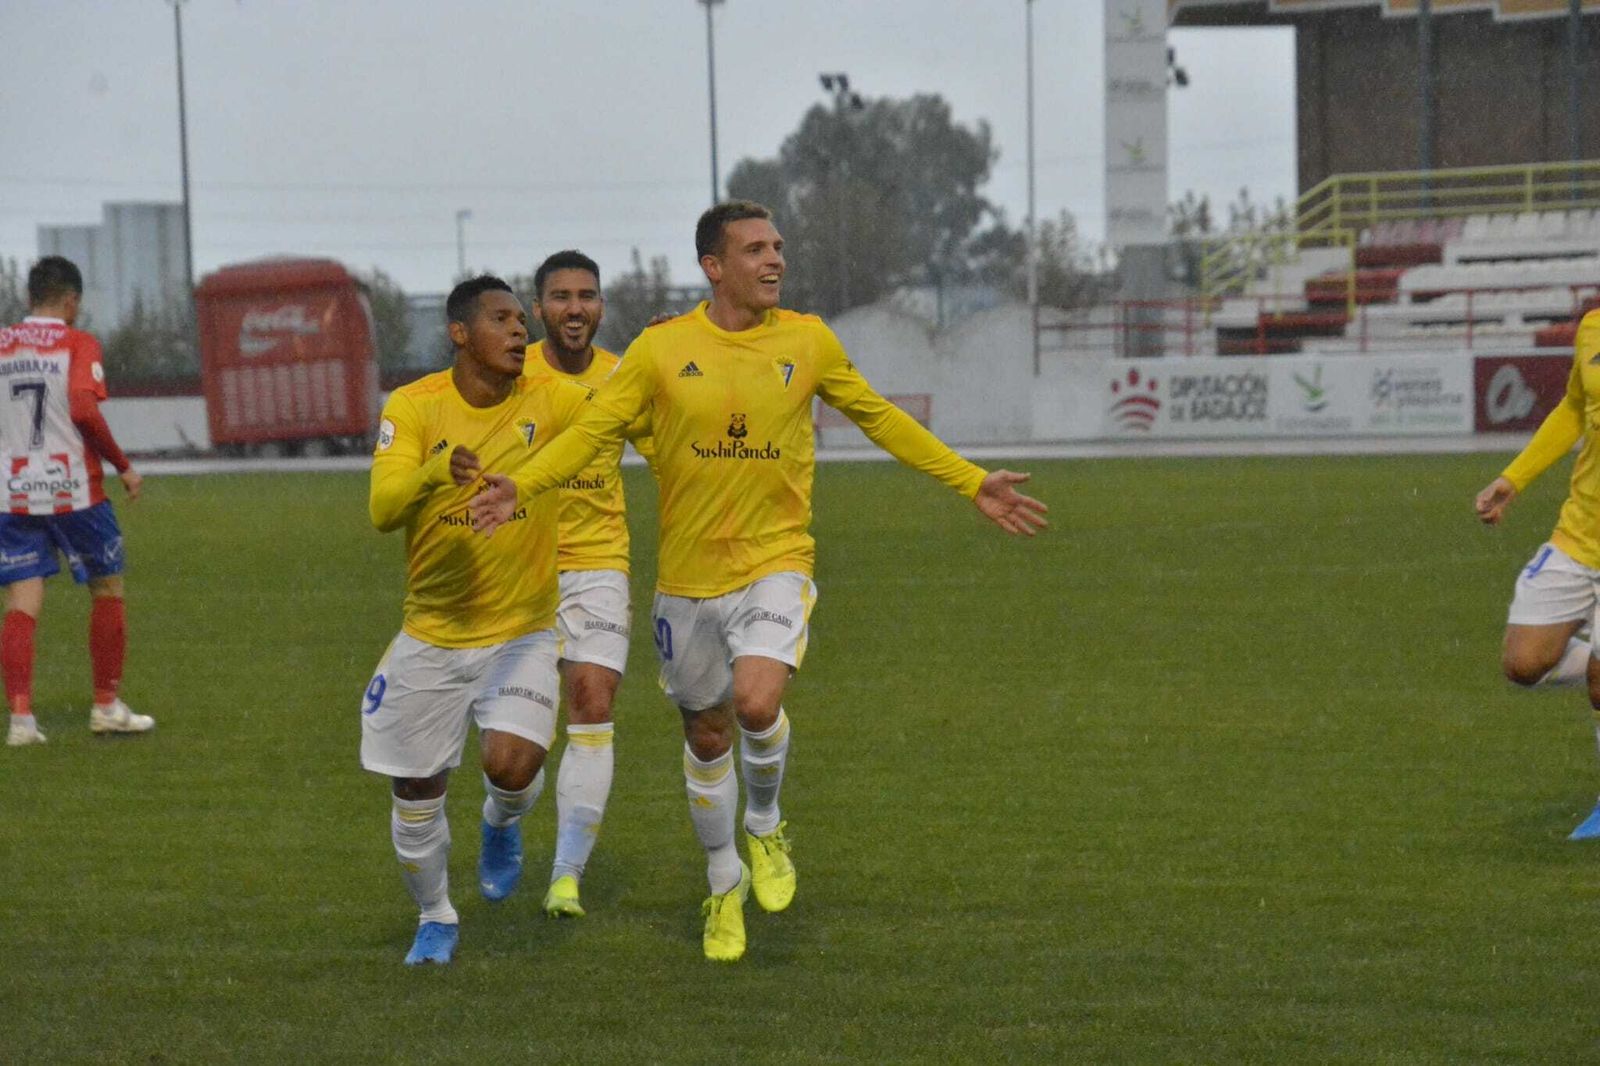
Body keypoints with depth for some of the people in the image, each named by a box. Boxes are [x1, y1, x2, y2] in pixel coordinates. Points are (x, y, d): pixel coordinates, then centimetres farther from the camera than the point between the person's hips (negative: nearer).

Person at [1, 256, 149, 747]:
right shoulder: (78, 345, -6)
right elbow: (84, 410, -18)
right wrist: (123, 466, -8)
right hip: (73, 490, -3)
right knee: (107, 589, 14)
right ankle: (106, 706, 19)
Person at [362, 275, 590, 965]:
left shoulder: (547, 401, -6)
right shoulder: (414, 406, -10)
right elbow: (383, 511, -21)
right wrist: (436, 471, -39)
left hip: (521, 632, 0)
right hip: (432, 636, 0)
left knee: (512, 764, -23)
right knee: (415, 796, 7)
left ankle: (501, 824, 15)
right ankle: (435, 920, 34)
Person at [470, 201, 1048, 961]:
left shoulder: (808, 342, 0)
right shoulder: (662, 349, -4)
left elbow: (879, 418, 13)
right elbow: (593, 428, -4)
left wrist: (971, 483, 13)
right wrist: (519, 486, -21)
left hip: (775, 563, -1)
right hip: (687, 576, 1)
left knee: (757, 701, -26)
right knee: (706, 735, 13)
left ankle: (766, 828, 6)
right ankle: (725, 886, 36)